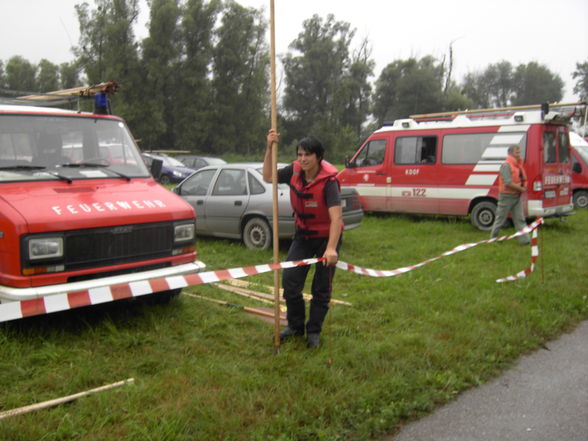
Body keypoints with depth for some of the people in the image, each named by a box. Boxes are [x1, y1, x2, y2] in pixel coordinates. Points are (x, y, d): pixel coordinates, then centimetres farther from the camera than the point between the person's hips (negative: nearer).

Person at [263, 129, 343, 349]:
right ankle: (295, 325, 23)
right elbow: (268, 177, 4)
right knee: (290, 279, 2)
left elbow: (336, 217, -35)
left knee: (322, 288, 5)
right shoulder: (294, 171, -10)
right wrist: (270, 148, -9)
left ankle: (314, 332, 22)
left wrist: (331, 248, -47)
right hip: (303, 234, 5)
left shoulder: (328, 180, -27)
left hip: (326, 236, -5)